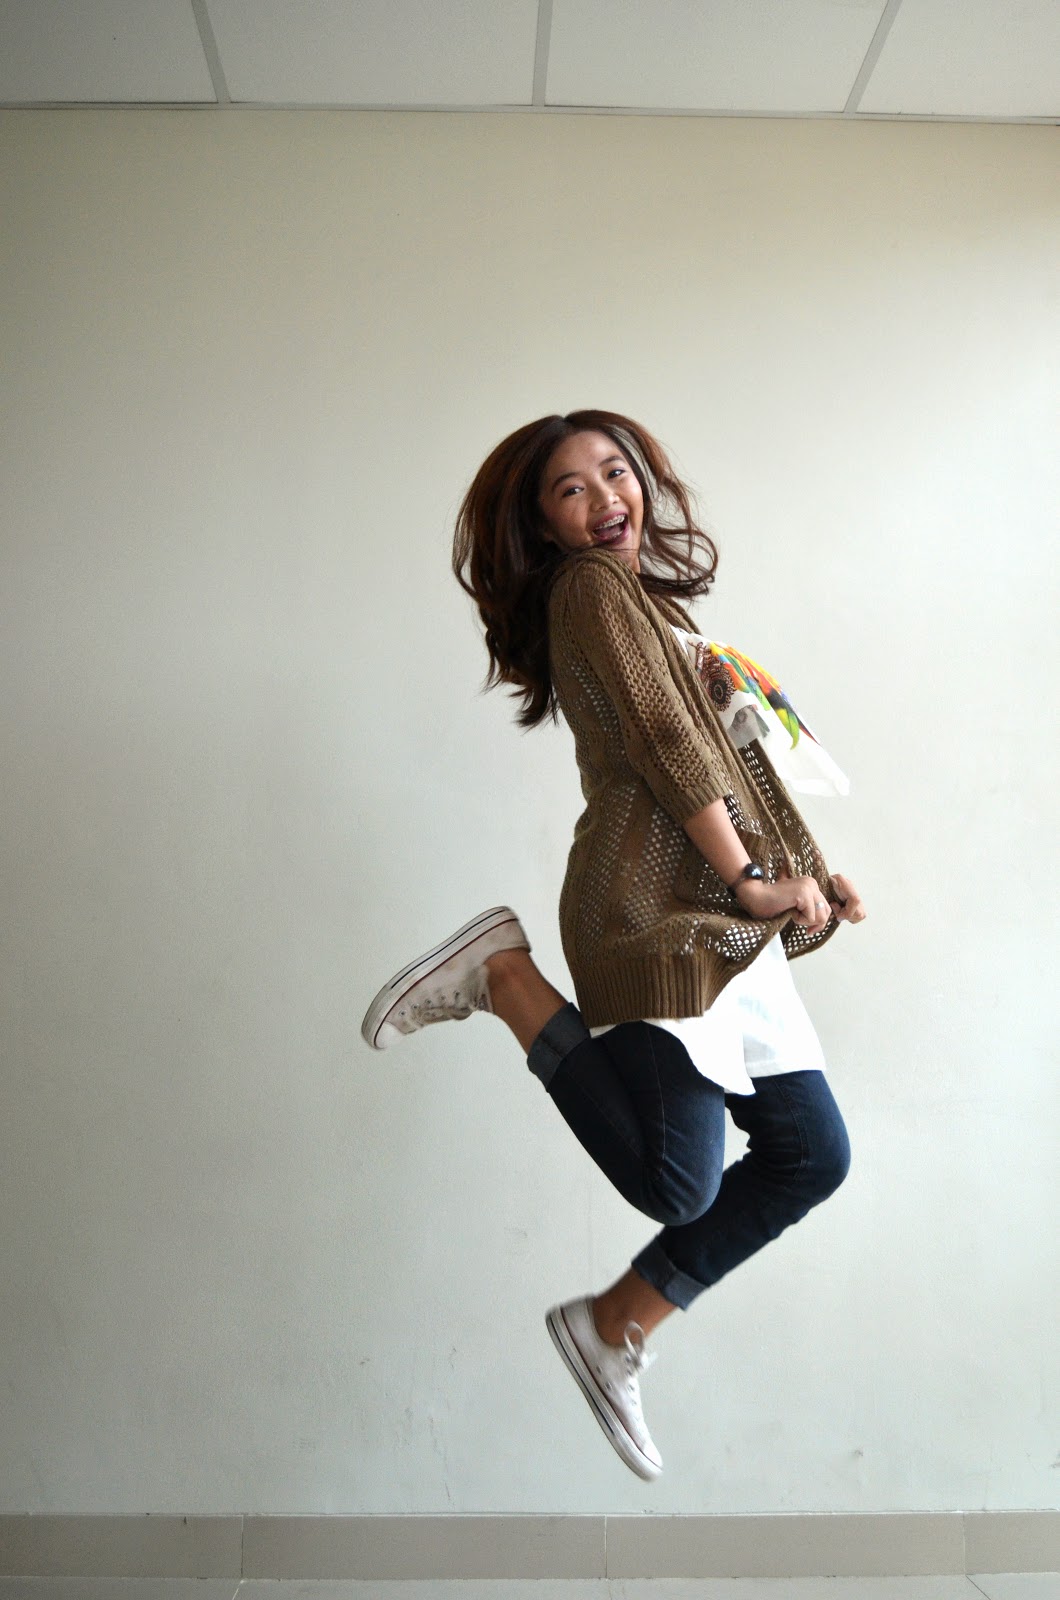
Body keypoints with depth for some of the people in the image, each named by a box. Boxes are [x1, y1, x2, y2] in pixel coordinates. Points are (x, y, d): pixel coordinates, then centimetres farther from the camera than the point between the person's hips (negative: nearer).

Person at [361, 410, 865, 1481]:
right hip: (658, 906, -10)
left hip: (726, 918, 10)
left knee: (811, 1153, 8)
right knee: (679, 1185, -17)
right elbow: (665, 745, -11)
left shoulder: (648, 604, 28)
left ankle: (614, 1331, 15)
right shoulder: (590, 587, 0)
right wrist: (752, 878, -11)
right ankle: (502, 976, -4)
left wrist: (805, 874, 15)